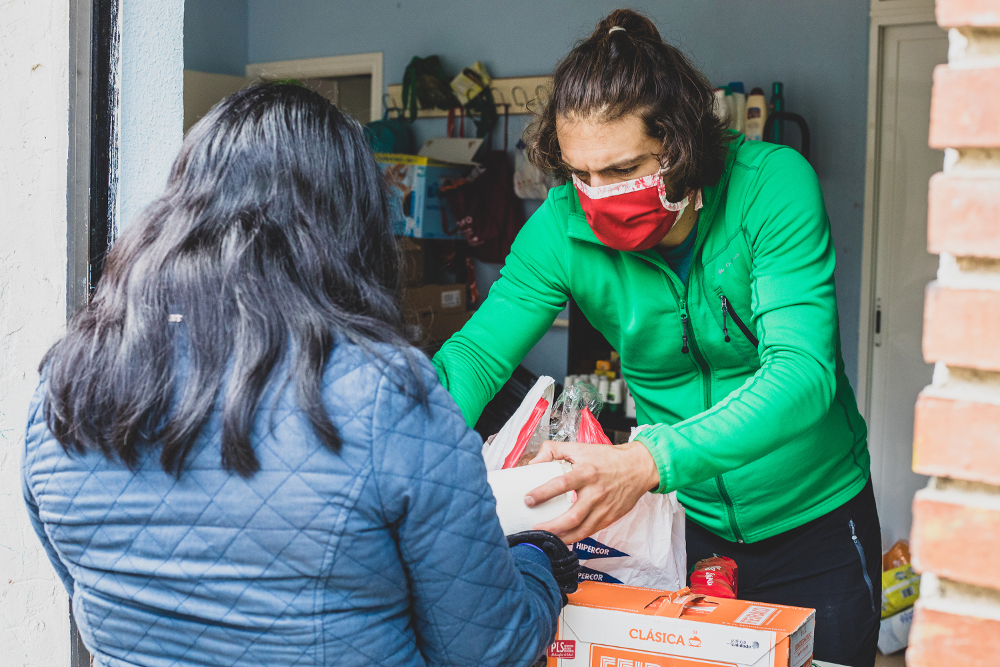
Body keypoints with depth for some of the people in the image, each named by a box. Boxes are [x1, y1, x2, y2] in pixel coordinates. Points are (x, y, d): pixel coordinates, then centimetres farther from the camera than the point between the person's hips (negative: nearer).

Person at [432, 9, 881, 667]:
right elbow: (477, 354, -11)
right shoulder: (562, 227, -16)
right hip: (683, 521, 2)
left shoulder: (773, 184, -25)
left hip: (814, 518, -2)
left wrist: (649, 461, -49)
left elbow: (800, 372, -34)